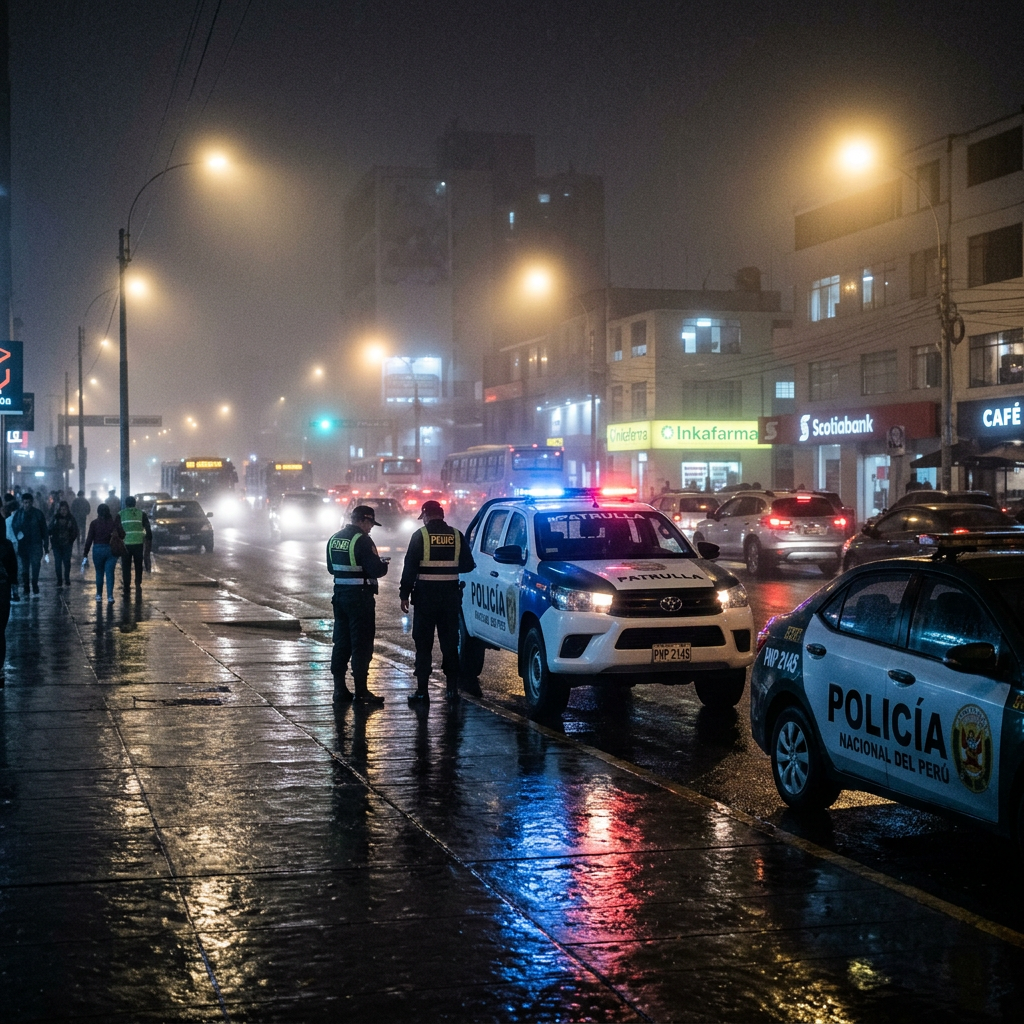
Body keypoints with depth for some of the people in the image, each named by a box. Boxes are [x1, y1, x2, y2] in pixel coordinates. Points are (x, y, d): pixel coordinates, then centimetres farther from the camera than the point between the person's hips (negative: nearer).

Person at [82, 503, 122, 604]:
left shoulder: (94, 523, -5)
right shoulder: (114, 522, -4)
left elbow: (89, 539, -4)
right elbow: (121, 535, -5)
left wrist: (85, 553, -1)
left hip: (98, 550, 0)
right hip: (112, 550, 0)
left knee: (99, 573, 15)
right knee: (110, 573, 1)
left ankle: (99, 595, 22)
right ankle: (110, 596, -10)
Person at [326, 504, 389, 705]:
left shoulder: (334, 539, 10)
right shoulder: (362, 540, -16)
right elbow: (375, 570, -20)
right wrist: (383, 565, 0)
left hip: (340, 595, 8)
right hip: (360, 597, -8)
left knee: (341, 643, 14)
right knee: (361, 645, -2)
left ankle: (340, 690, 17)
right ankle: (361, 692, -1)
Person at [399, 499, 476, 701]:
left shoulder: (420, 535, -6)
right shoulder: (457, 536, 3)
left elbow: (410, 567, -8)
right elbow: (468, 565, 6)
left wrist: (404, 594, -3)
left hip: (426, 594, -3)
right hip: (450, 595, 3)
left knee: (423, 643, 2)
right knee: (450, 642, 11)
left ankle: (422, 689, 0)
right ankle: (452, 685, 12)